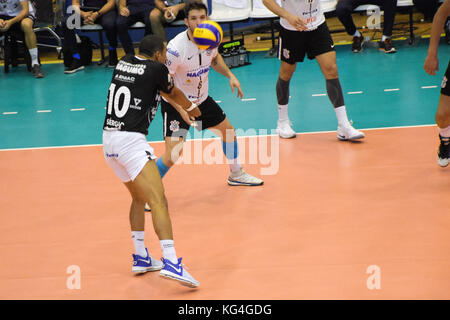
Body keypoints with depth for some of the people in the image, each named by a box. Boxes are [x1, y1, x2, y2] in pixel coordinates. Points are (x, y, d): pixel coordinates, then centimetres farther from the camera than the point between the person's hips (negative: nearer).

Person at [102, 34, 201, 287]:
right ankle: (171, 262, -29)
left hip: (109, 138, 8)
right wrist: (192, 108, 39)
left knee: (139, 197, 23)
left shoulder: (123, 63, 14)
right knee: (158, 201, -16)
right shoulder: (156, 69, -2)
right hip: (131, 140, -8)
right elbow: (173, 94, 19)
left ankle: (141, 257, 25)